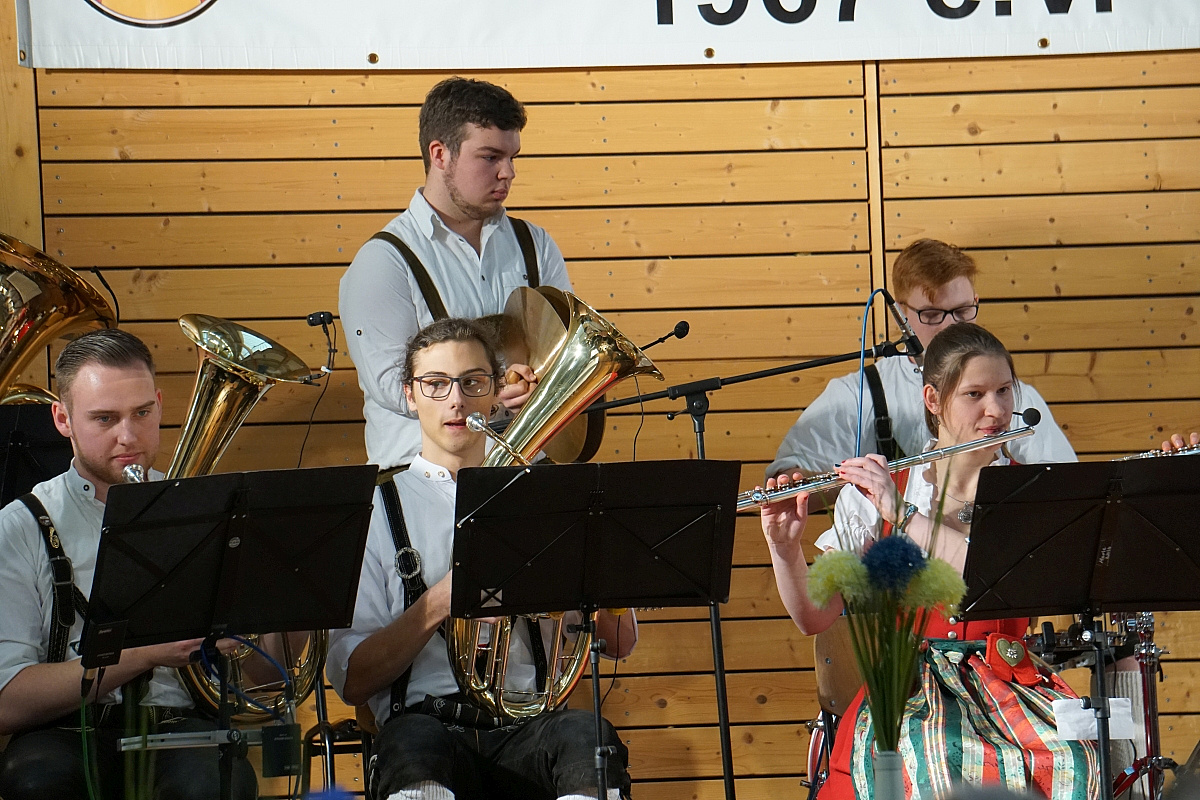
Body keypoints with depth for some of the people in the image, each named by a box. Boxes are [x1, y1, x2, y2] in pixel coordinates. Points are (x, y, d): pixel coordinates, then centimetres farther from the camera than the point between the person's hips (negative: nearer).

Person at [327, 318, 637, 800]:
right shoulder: (376, 506, 14)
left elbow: (620, 644, 16)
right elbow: (352, 681, 5)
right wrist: (437, 603, -10)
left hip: (530, 727, 2)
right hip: (426, 720, -2)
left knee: (589, 739, -34)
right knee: (417, 752, -39)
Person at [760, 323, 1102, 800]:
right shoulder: (875, 492, 5)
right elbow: (814, 617, 5)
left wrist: (903, 514, -19)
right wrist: (784, 546, -14)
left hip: (1008, 687, 1)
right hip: (907, 688, -1)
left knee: (1070, 758, -32)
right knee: (937, 762, -37)